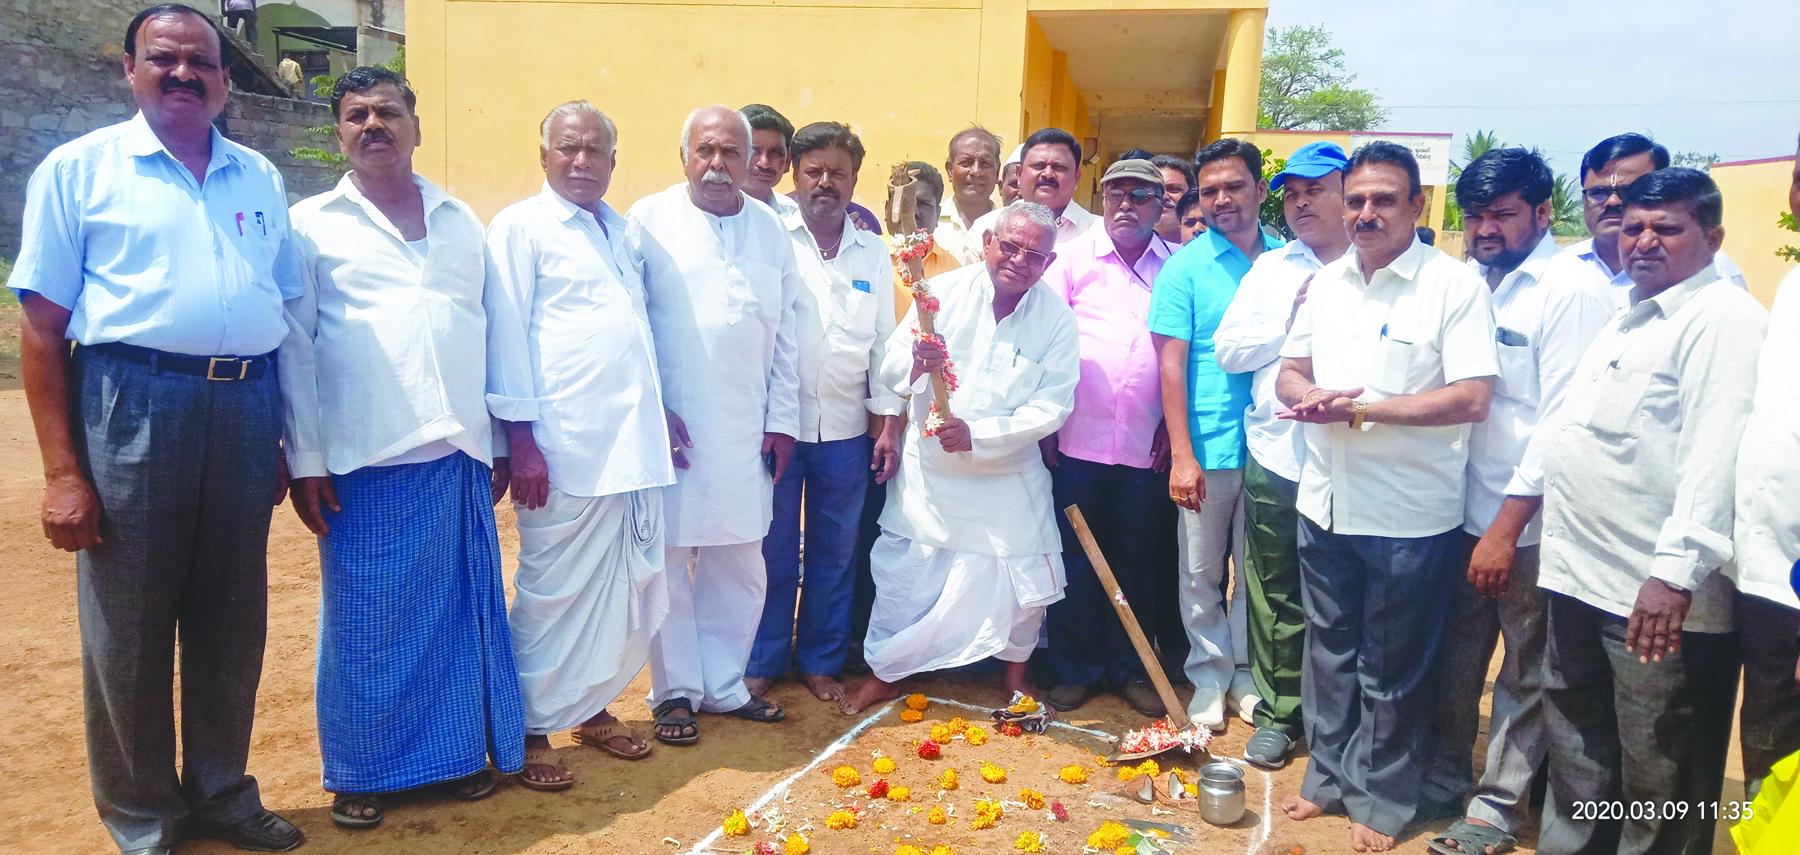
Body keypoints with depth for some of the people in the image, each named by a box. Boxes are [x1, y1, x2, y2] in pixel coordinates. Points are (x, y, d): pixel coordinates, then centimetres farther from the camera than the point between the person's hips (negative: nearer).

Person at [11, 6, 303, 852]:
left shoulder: (259, 177, 13)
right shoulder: (79, 168, 2)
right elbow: (41, 324, -2)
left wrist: (285, 441, 11)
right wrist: (63, 471, -8)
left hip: (245, 409, 4)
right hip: (132, 407, -3)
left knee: (232, 623, 12)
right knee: (128, 630, 7)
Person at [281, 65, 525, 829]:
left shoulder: (462, 221, 15)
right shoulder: (313, 223, 5)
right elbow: (294, 349, 2)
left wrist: (499, 441, 12)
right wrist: (306, 460, -3)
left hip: (459, 457, 3)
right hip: (364, 464, -2)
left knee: (463, 612, 8)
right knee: (365, 623, 5)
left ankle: (461, 751, 25)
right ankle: (360, 773, 21)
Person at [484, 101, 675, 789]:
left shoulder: (625, 231, 17)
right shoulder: (519, 227, -1)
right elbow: (507, 337, -6)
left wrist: (661, 412, 17)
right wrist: (521, 439, -11)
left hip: (635, 442, 6)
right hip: (566, 447, -6)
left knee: (633, 585, 10)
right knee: (555, 590, 3)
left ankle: (592, 706, 28)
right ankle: (533, 727, 18)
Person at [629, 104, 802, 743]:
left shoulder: (771, 230, 11)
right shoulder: (648, 220, -1)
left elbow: (785, 334, 13)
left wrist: (782, 420, 9)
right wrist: (650, 409, -10)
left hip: (745, 431, 4)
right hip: (668, 425, -3)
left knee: (741, 562, 9)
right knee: (667, 559, 4)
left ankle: (723, 684, 25)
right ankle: (675, 691, 19)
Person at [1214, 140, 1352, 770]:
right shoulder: (1271, 269, 12)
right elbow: (1226, 350, 6)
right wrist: (1289, 324, -4)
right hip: (1277, 455, 3)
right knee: (1275, 594, 9)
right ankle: (1279, 711, 24)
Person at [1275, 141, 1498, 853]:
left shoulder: (1454, 285, -10)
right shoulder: (1325, 283, 8)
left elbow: (1472, 397, -17)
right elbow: (1290, 372, 13)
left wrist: (1359, 409, -21)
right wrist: (1311, 395, -11)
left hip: (1410, 518, -5)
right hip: (1325, 503, 5)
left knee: (1392, 669, 9)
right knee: (1328, 650, 17)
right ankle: (1328, 775, 34)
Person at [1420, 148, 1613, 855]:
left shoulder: (1572, 294, -12)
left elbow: (1561, 422, -16)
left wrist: (1507, 528, -17)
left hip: (1529, 524, -6)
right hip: (1463, 511, 6)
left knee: (1525, 674, 9)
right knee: (1456, 656, 15)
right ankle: (1443, 782, 31)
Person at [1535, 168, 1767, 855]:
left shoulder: (1723, 318, -10)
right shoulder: (1626, 319, 18)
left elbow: (1716, 452, -21)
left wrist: (1677, 572, -28)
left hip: (1660, 599, -8)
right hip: (1579, 580, 9)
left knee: (1657, 776, 3)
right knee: (1576, 752, 20)